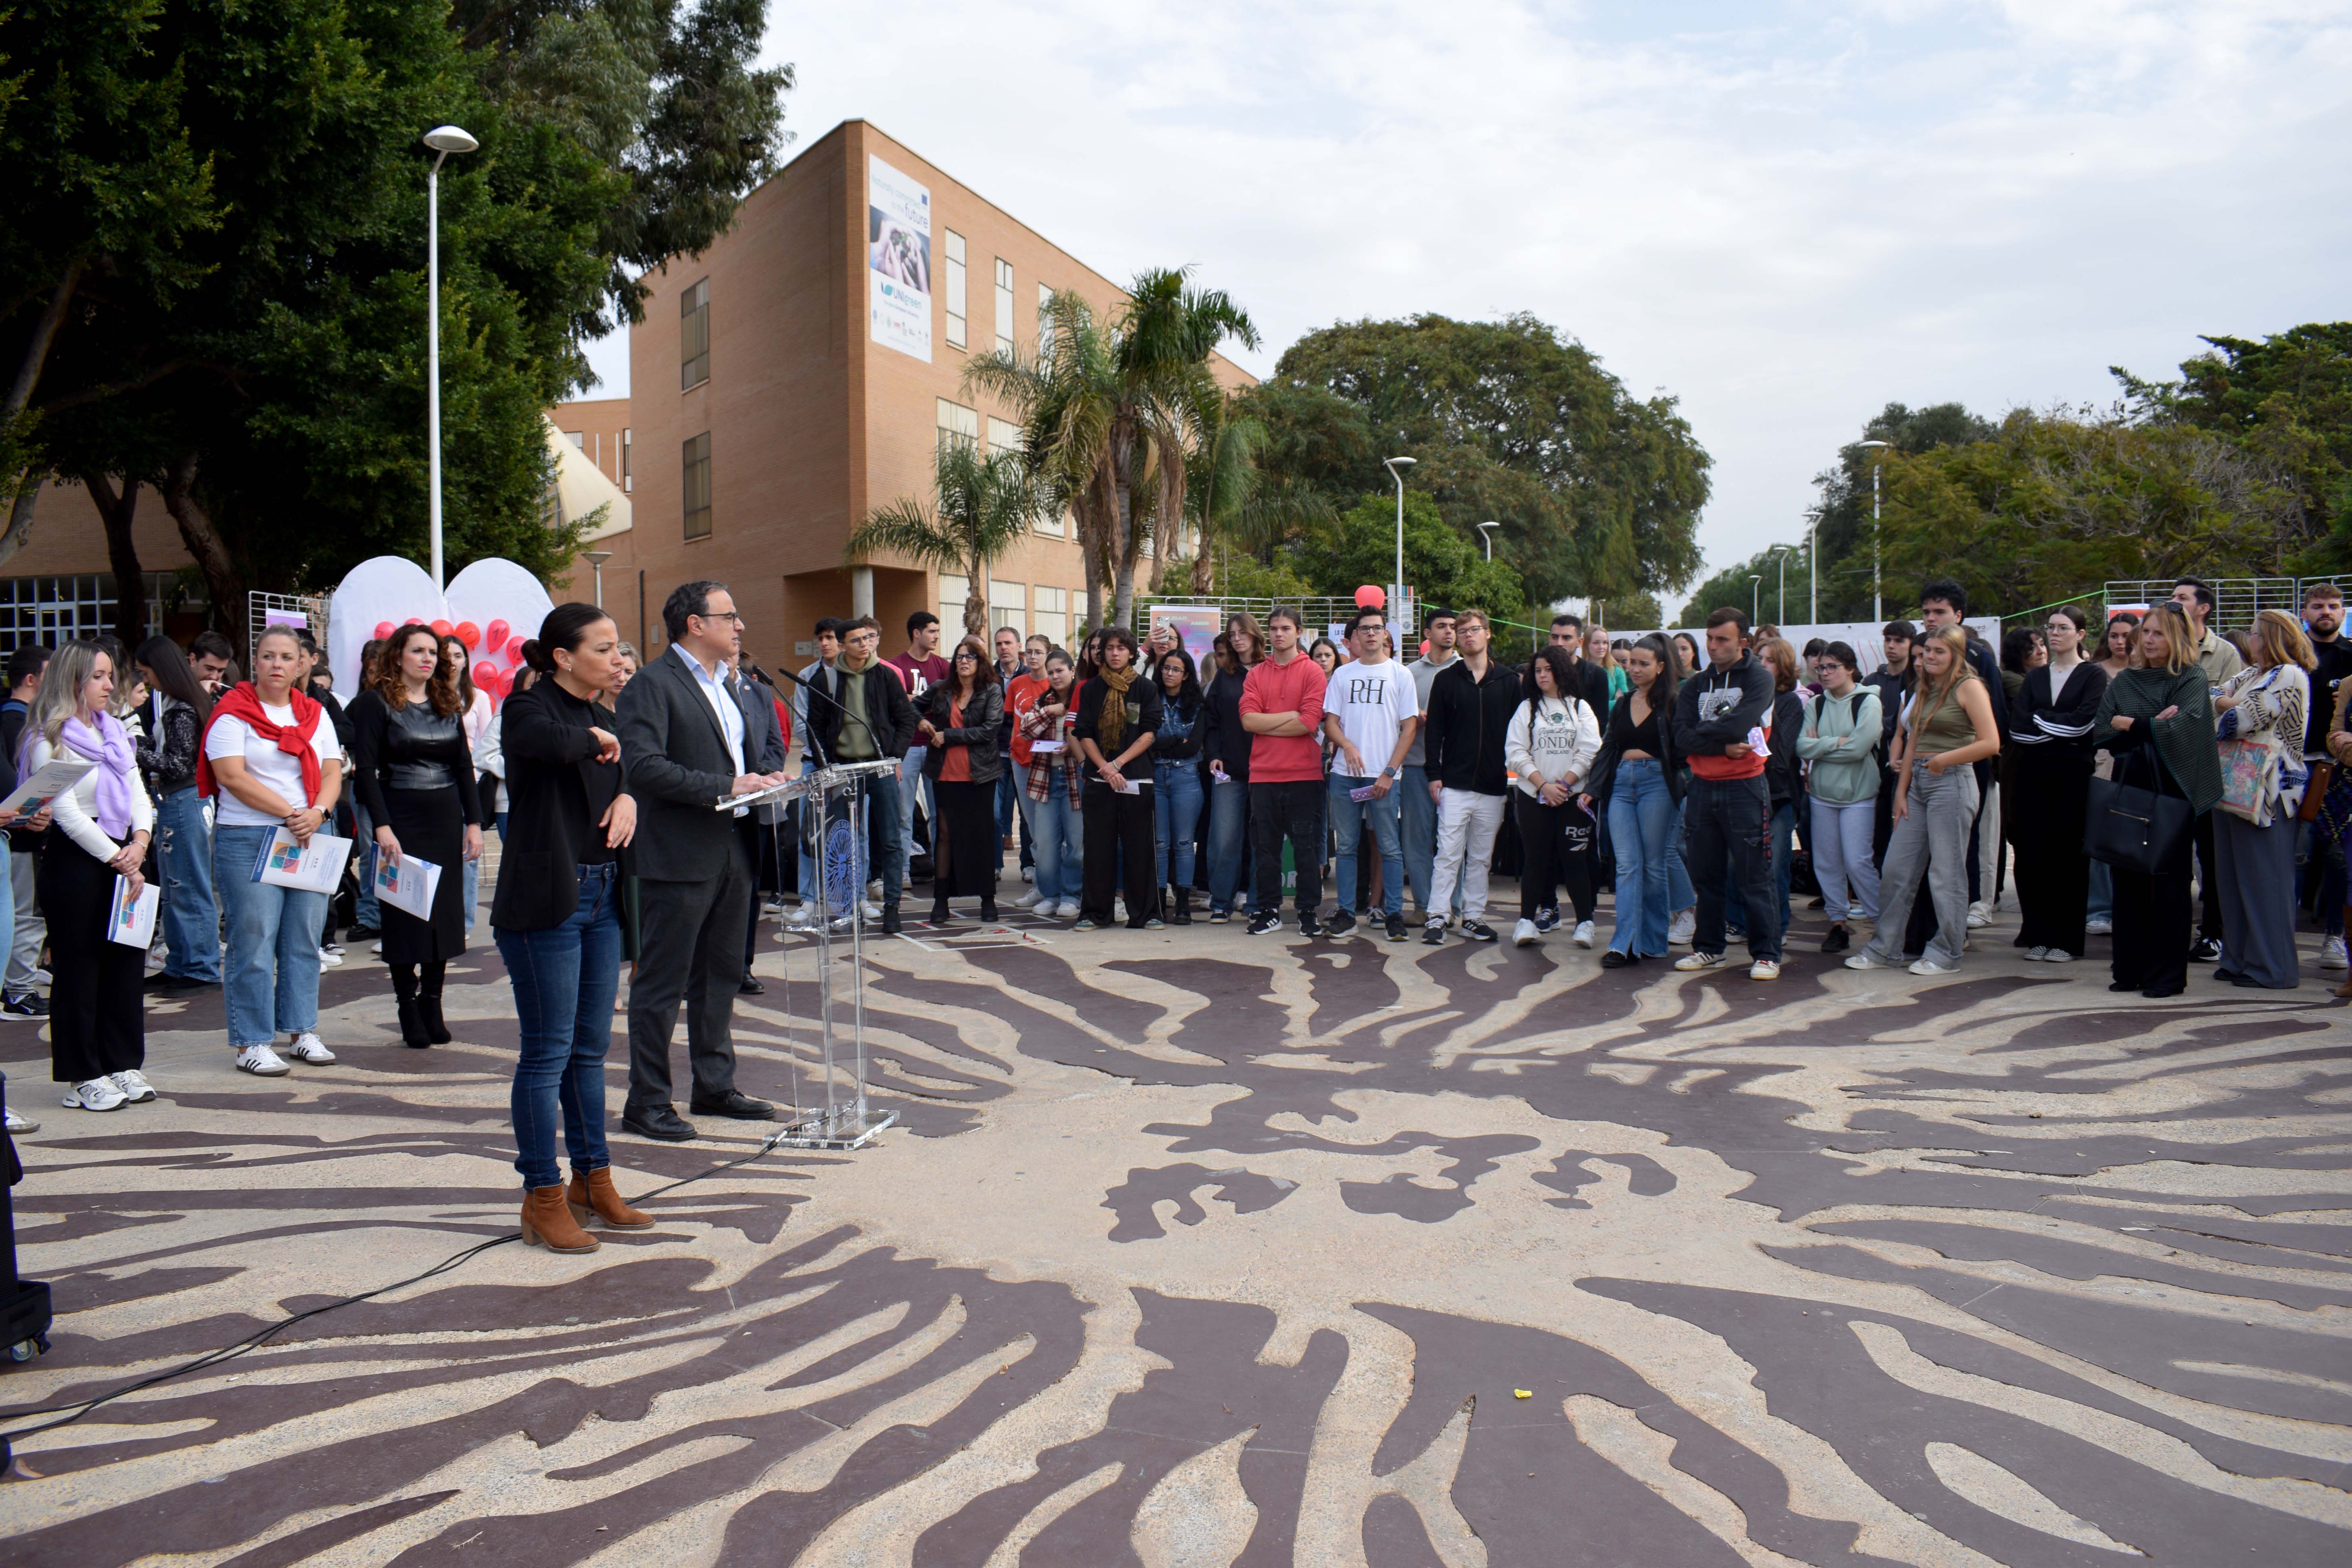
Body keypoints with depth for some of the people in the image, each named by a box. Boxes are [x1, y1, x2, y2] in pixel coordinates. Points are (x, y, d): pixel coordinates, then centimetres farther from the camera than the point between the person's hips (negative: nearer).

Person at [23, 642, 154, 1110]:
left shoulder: (116, 732, 13)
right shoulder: (49, 740, -8)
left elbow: (138, 794, 11)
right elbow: (67, 813, -13)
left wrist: (140, 842, -6)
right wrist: (118, 859, -14)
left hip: (124, 856, 7)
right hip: (76, 860, -7)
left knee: (126, 960, 10)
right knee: (78, 968, 1)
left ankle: (122, 1065, 20)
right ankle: (83, 1077, 9)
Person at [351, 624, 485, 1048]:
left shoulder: (448, 705, 12)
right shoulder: (376, 703, -3)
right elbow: (366, 768, -9)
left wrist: (474, 822, 4)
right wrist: (381, 827, -17)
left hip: (446, 820, 5)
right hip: (401, 819, -5)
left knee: (445, 912, 5)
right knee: (404, 916, 0)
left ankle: (432, 1004, 14)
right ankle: (409, 1008, 8)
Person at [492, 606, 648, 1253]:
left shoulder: (603, 716, 13)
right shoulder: (530, 706, -10)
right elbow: (536, 739, -34)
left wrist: (629, 796, 2)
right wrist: (595, 740, -16)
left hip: (602, 898, 8)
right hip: (545, 901, -8)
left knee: (592, 1047, 14)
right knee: (547, 1051, -1)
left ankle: (593, 1181, 25)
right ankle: (543, 1198, 9)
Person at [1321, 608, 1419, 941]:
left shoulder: (1400, 674, 5)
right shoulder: (1342, 674, 12)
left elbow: (1409, 727, 1)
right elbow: (1330, 721, 10)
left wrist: (1389, 773, -7)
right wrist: (1347, 745, -12)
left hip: (1384, 775, -2)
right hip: (1345, 773, 2)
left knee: (1389, 847, 0)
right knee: (1346, 846, 6)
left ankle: (1394, 914, 7)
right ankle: (1346, 913, 12)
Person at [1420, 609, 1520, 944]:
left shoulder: (1509, 680, 7)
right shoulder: (1446, 680, 5)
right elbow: (1434, 730, 3)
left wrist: (1516, 777, 2)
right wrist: (1434, 774, -4)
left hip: (1494, 786, 2)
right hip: (1454, 784, -1)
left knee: (1482, 857, 8)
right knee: (1449, 853, -6)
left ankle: (1474, 917, 16)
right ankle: (1436, 917, -2)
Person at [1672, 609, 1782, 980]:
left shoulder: (1759, 678, -2)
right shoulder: (1696, 685, 11)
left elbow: (1739, 724, -19)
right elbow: (1682, 737, -2)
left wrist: (1702, 733, -5)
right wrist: (1723, 746, -15)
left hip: (1744, 787, -5)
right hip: (1702, 788, 5)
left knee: (1753, 877, -2)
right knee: (1705, 875, 10)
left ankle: (1766, 954, 6)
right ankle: (1708, 948, 21)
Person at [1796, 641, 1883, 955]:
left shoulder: (1869, 702, -5)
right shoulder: (1816, 705, 9)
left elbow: (1858, 748, -16)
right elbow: (1802, 747, -3)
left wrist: (1819, 746, -7)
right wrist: (1837, 743, -12)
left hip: (1858, 794, -5)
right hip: (1821, 793, 5)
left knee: (1857, 862, -8)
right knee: (1826, 862, 6)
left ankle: (1882, 923, 5)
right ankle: (1838, 923, 16)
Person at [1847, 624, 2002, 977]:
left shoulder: (1969, 687, -6)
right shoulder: (1925, 689, 16)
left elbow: (1991, 743, -14)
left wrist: (1943, 759, -13)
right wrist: (1901, 791, 11)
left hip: (1952, 783, -8)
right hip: (1918, 784, 8)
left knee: (1946, 872, -1)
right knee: (1896, 868, 7)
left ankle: (1946, 955, 9)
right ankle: (1885, 950, 15)